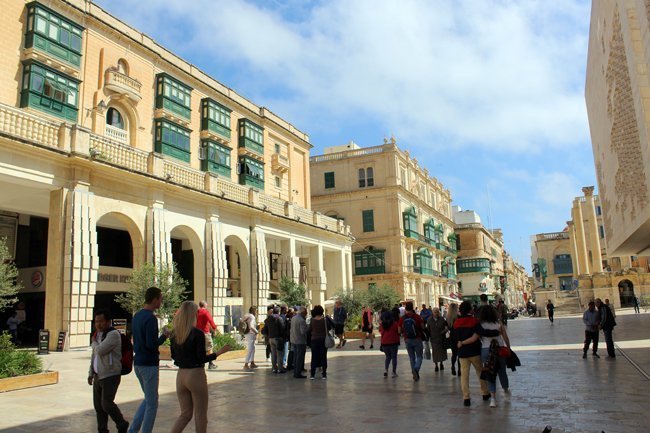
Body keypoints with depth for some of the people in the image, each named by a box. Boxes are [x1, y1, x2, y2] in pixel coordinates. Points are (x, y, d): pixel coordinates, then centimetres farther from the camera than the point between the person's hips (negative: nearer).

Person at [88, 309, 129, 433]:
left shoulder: (113, 334, -16)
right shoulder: (98, 334, 12)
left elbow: (100, 351, -24)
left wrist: (94, 343, -3)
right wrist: (91, 373, 18)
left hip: (110, 376, -8)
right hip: (98, 376, 8)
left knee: (106, 404, -10)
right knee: (98, 405, 10)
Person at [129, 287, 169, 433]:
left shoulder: (137, 316, 10)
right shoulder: (151, 318, -19)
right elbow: (151, 344, -24)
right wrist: (164, 336, -10)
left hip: (137, 363, 9)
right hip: (149, 364, -9)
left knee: (148, 399, 21)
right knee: (152, 403, 3)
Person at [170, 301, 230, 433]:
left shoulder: (175, 334, 2)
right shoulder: (198, 334, -16)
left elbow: (174, 356, 10)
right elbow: (202, 359, -16)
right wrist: (219, 352, -7)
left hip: (180, 375, 6)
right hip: (196, 375, -6)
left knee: (185, 413, 17)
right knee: (200, 415, 10)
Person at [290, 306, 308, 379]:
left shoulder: (293, 318, 6)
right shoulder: (302, 320, -22)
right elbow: (303, 331, -26)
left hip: (293, 340, 9)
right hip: (300, 341, -8)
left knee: (295, 357, 17)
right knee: (300, 358, 1)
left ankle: (295, 372, 24)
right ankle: (298, 374, 6)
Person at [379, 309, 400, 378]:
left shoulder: (381, 324, -1)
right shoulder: (394, 323, -9)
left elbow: (381, 332, 7)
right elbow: (398, 331, -4)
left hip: (384, 343, 3)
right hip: (393, 342, -3)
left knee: (388, 357, 18)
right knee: (394, 357, 9)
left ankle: (385, 369, 0)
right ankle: (394, 372, 10)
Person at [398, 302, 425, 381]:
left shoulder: (402, 319, -5)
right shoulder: (417, 317, -9)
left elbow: (400, 331, 1)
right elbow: (423, 328, -4)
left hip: (407, 340, 2)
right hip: (417, 339, -2)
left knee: (411, 357, 15)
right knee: (419, 357, 8)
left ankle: (414, 374, 16)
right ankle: (416, 369, -19)